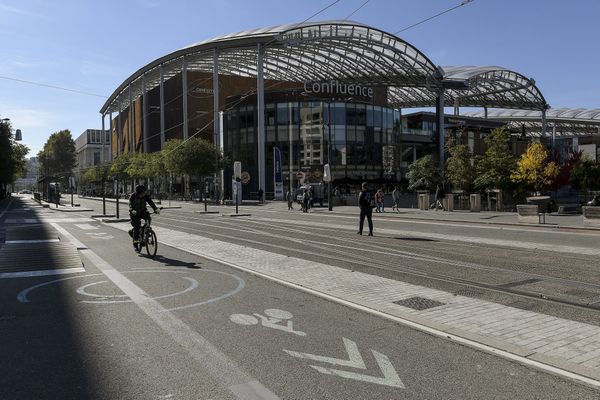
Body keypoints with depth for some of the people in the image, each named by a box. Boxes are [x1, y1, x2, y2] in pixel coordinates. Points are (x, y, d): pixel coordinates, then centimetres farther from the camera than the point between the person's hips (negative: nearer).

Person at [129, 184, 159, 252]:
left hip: (142, 212, 3)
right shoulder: (133, 196, -19)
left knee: (148, 217, -28)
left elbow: (150, 202, -23)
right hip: (135, 213, -3)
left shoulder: (145, 196, -11)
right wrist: (132, 211, -52)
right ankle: (135, 244, 1)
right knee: (136, 227, -11)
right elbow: (130, 204, -31)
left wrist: (155, 209, -39)